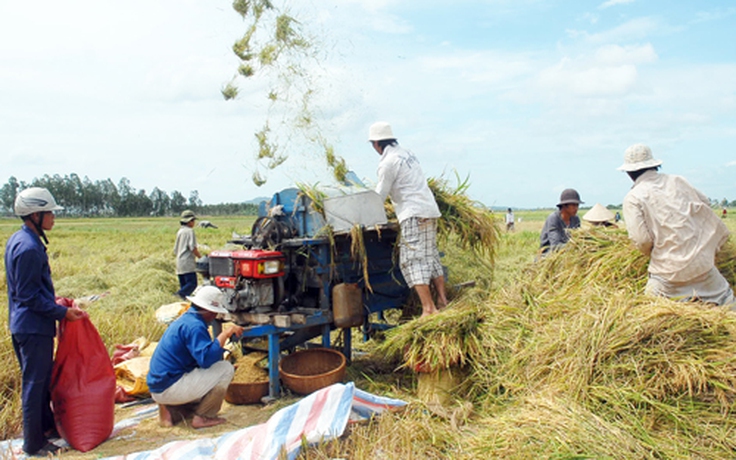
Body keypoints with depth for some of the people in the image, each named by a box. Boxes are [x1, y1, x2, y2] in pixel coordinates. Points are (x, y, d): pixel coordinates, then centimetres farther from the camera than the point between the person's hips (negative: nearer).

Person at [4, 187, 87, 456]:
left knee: (41, 381, 21)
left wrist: (55, 300, 16)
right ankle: (34, 444, 15)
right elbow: (30, 296, -22)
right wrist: (62, 312, -16)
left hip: (24, 324, 10)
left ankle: (46, 426, 36)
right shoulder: (29, 247, -22)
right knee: (34, 384, 2)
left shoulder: (19, 240, 9)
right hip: (34, 328, -10)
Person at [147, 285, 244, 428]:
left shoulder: (184, 320, 14)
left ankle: (171, 409, 12)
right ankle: (203, 417, -3)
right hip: (169, 388, -10)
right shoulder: (194, 326, -18)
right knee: (225, 369, -12)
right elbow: (206, 359, -30)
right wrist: (225, 333, -23)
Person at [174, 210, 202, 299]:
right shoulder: (189, 231, -6)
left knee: (183, 285, 11)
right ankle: (180, 294, -32)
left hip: (179, 263, 9)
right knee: (192, 283, -15)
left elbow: (175, 250, 23)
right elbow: (193, 247, -14)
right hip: (188, 262, -9)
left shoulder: (179, 231, 20)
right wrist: (201, 258, -5)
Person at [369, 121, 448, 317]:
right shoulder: (406, 153, 18)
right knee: (431, 257, 13)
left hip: (414, 214, -9)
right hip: (429, 209, 9)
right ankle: (442, 301, 16)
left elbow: (379, 196, -7)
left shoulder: (388, 162, -9)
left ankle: (428, 309, -14)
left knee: (413, 261, -9)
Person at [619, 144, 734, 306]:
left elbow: (642, 239, -13)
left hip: (669, 272, -4)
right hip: (703, 264, 4)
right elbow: (705, 203, 19)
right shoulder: (677, 181, 7)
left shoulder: (633, 198, -7)